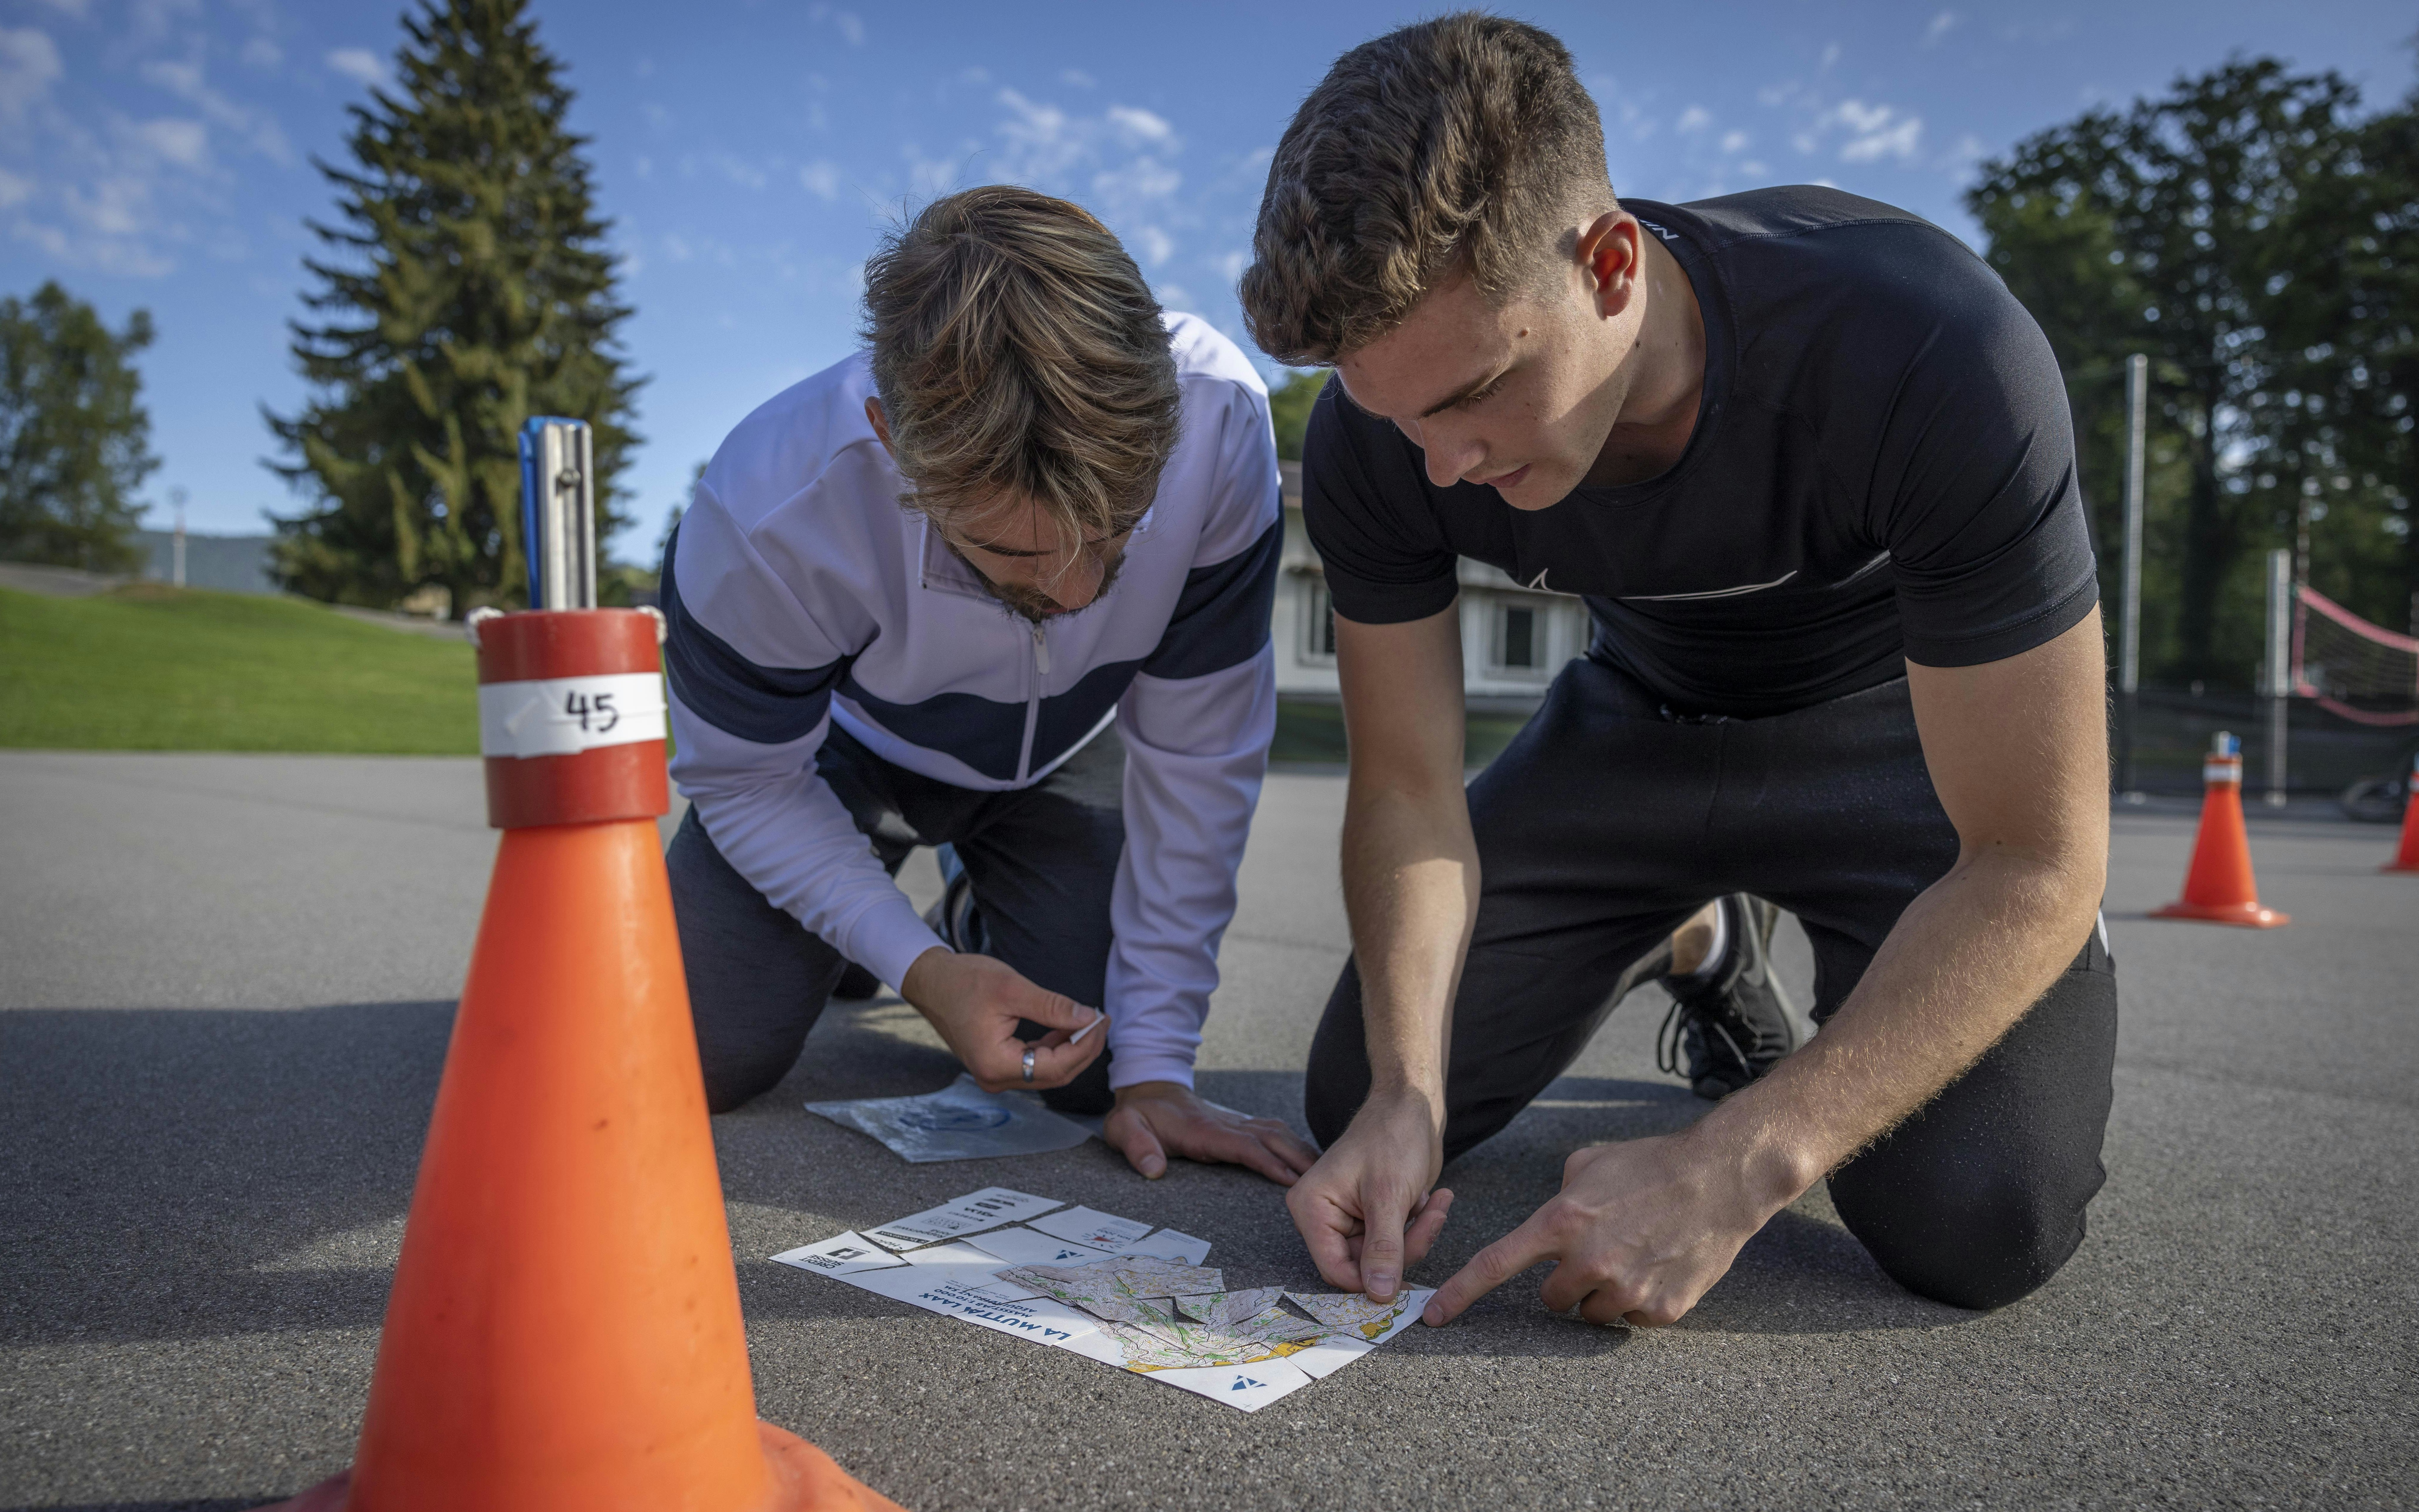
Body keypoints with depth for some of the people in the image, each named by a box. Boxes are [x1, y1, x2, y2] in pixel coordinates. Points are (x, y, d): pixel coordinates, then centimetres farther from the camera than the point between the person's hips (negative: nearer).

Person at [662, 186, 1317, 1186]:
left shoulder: (1218, 423, -37)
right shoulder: (765, 515, -40)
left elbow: (1197, 754, -25)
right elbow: (742, 781, -19)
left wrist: (1156, 1063, -23)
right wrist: (920, 970, -34)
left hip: (1062, 749, 1)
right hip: (844, 743, -1)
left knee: (1098, 1070, -10)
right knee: (700, 1061, -12)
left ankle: (992, 917, 25)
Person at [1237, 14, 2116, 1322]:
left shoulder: (1929, 356, -37)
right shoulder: (1377, 441, -24)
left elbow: (2034, 868, -32)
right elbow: (1407, 789, -13)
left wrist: (1731, 1173, -39)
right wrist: (1403, 1093, -28)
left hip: (1901, 720, -3)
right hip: (1647, 712, 4)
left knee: (1978, 1225, -24)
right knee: (1359, 1104, -1)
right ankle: (1705, 942, 23)